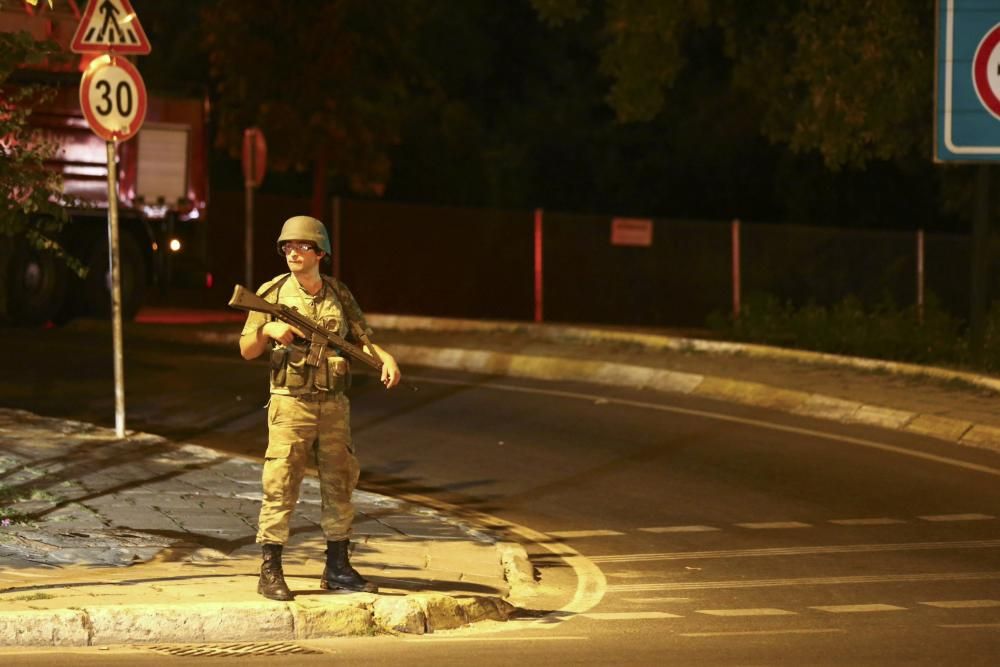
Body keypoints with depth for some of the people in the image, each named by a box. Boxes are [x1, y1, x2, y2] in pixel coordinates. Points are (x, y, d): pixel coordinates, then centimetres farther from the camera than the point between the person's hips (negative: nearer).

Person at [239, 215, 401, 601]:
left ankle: (337, 569, 17)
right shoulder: (272, 293, -1)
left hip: (334, 406, 4)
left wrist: (386, 358, -11)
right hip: (290, 405, -4)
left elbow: (362, 338, 10)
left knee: (339, 484, 8)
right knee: (281, 487, -6)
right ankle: (270, 573, -1)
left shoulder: (339, 295, 8)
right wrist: (267, 329, -18)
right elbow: (247, 350, 2)